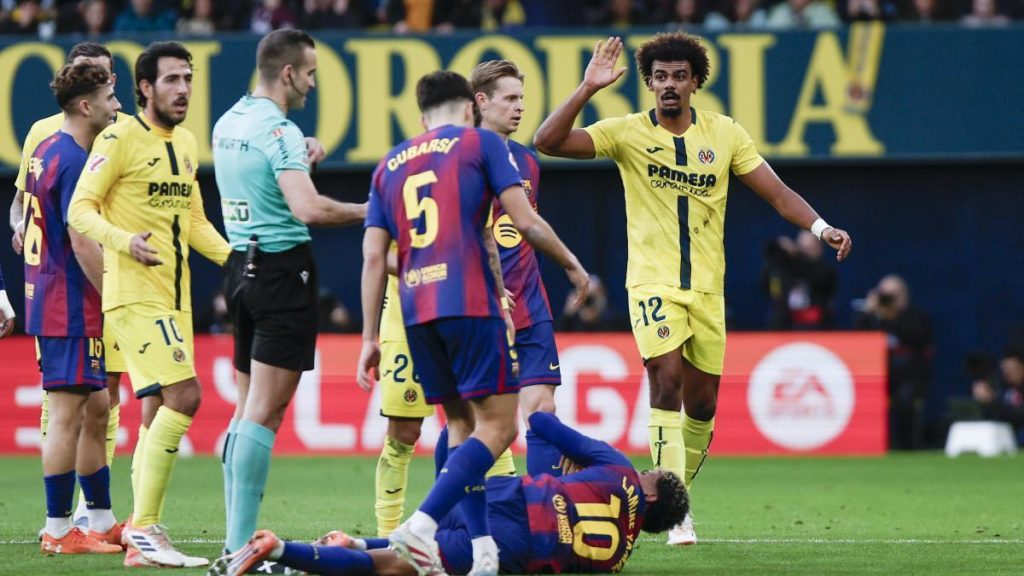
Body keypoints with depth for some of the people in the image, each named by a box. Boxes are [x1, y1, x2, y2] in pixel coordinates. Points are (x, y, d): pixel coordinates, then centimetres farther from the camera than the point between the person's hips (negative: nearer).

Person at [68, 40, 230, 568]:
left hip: (173, 297, 8)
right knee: (183, 396, -18)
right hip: (133, 294, -8)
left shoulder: (186, 144, 16)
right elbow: (80, 210, -12)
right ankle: (144, 527, -14)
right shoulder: (120, 139, -9)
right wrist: (126, 241, -28)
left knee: (158, 414, 8)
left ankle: (143, 541, 12)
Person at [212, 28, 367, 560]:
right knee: (265, 412, -9)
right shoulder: (279, 130, -15)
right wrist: (368, 211, -13)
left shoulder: (227, 124, 12)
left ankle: (236, 540, 11)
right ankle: (242, 546, -11)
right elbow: (309, 209, -26)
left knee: (247, 409, 12)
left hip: (241, 265, 9)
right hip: (283, 271, -9)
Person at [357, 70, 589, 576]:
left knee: (461, 424, 14)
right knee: (496, 426, -5)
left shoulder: (390, 166, 19)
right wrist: (571, 264, 14)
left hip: (416, 310, 6)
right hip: (471, 304, -6)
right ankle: (421, 525, -21)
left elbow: (374, 256, 12)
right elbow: (525, 221, -2)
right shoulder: (480, 143, 6)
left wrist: (370, 339, 13)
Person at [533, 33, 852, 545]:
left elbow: (777, 194, 4)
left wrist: (820, 227, -12)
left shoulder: (724, 134, 3)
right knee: (667, 380, -20)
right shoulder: (628, 133, -3)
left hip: (707, 288, 3)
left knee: (702, 403, 6)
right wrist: (588, 88, -22)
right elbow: (548, 141, -12)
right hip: (653, 281, -3)